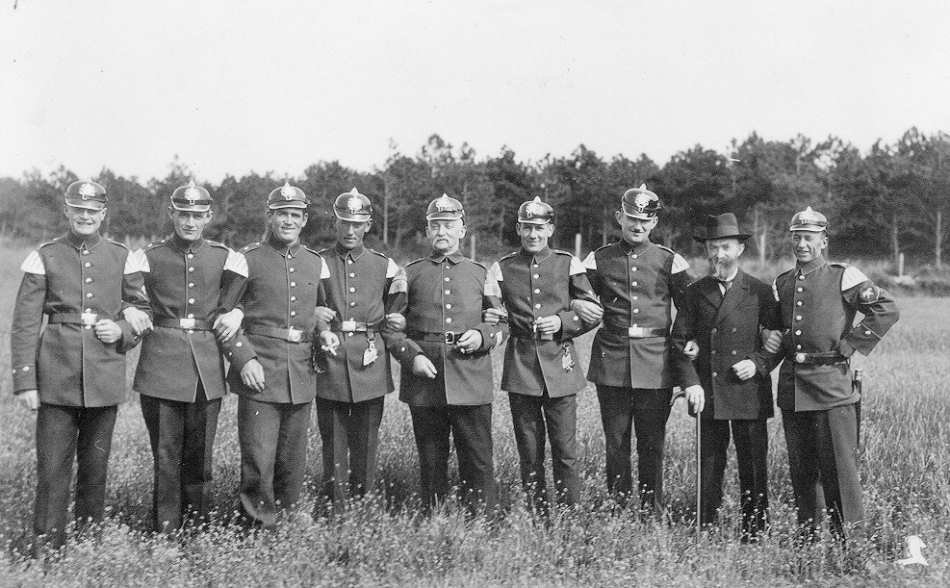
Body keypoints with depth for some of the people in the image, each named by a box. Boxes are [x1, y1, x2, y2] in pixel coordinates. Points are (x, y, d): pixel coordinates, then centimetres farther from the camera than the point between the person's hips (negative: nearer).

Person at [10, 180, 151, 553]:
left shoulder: (122, 258, 6)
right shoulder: (44, 257, 1)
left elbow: (144, 311, 15)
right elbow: (24, 325, 0)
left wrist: (123, 330, -6)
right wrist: (25, 381, -5)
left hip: (105, 379, 2)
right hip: (56, 379, -1)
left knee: (95, 466, 10)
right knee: (52, 466, 0)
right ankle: (46, 547, 11)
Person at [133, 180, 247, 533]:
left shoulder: (226, 259, 8)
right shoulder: (150, 257, 5)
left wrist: (234, 314, -1)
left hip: (207, 369, 2)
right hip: (161, 365, -1)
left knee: (199, 455, 7)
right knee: (165, 454, 0)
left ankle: (199, 528, 19)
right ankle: (165, 534, 9)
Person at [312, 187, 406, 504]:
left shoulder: (384, 266, 9)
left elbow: (395, 314, 20)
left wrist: (396, 323, -2)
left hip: (370, 367, 1)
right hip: (329, 364, -1)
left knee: (366, 445, 6)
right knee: (333, 444, 3)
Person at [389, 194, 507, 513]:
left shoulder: (480, 273, 11)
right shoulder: (410, 274, 9)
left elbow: (502, 323, 14)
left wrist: (482, 336, -6)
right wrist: (412, 356, -8)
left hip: (472, 383, 0)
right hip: (424, 382, 0)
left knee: (478, 462, -1)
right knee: (431, 463, 8)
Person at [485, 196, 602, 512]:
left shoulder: (568, 264, 4)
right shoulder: (502, 268, 6)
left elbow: (594, 311, 7)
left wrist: (562, 322, -8)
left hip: (560, 367, -1)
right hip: (520, 367, 1)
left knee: (566, 451, -1)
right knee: (529, 453, 7)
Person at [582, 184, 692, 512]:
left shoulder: (670, 261, 5)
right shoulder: (599, 260, 7)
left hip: (656, 365, 0)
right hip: (612, 364, 1)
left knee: (652, 443, 4)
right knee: (615, 441, 6)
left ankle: (651, 510, 14)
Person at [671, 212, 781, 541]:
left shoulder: (760, 292, 4)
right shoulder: (696, 292, 8)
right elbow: (680, 339, 6)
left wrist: (758, 364, -9)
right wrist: (690, 382, -5)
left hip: (749, 394, -1)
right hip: (706, 394, 1)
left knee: (753, 469, 4)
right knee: (708, 468, 4)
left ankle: (755, 534, 13)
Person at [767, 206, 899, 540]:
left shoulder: (843, 277, -2)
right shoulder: (781, 284, 14)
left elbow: (887, 310, -6)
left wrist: (850, 345, -8)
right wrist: (771, 340, 6)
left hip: (831, 381, -5)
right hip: (791, 384, 5)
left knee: (838, 463, -4)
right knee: (800, 468, 9)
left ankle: (849, 535, 6)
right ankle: (806, 534, 19)